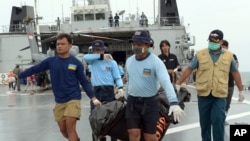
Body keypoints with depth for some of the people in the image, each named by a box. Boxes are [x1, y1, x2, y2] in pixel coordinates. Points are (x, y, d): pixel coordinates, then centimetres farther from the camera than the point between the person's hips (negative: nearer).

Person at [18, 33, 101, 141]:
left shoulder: (76, 63, -5)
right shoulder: (51, 61, 1)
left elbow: (84, 82, -1)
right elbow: (35, 69, 8)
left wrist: (93, 98, -8)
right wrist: (17, 76, 10)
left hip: (73, 99, -3)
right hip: (59, 101, 4)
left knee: (70, 127, -13)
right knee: (63, 129, 9)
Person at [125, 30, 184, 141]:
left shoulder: (155, 61, -15)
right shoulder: (129, 61, 4)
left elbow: (166, 82, -29)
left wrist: (174, 102, -42)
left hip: (149, 103, -4)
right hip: (132, 102, 4)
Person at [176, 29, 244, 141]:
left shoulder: (229, 56, 3)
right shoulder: (200, 54, 0)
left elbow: (235, 73, 12)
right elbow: (189, 69, 4)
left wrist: (240, 90, 15)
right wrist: (178, 84, 4)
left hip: (220, 95, -1)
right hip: (203, 94, 1)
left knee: (218, 120, -8)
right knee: (205, 121, 11)